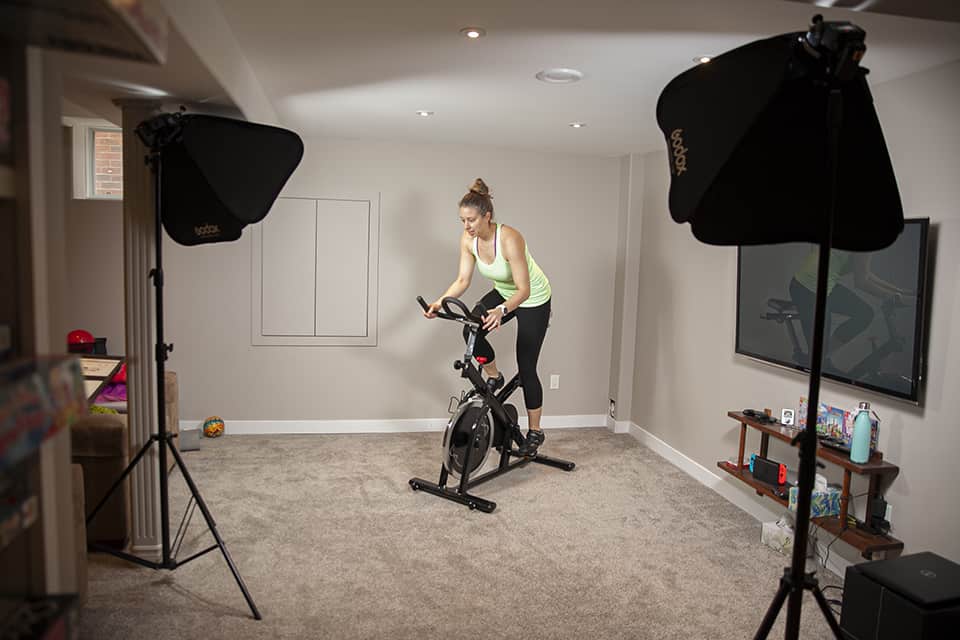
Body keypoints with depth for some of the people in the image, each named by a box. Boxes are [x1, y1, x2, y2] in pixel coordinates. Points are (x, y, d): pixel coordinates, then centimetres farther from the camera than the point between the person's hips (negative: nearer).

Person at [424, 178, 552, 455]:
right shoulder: (468, 239, -16)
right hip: (503, 293, 6)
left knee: (526, 367, -3)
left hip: (533, 300, -6)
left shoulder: (509, 239, -35)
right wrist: (439, 303, -25)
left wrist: (501, 311, -53)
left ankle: (535, 432, 15)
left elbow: (523, 290, -36)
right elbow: (462, 280, -10)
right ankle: (494, 377, 9)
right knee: (471, 331, -21)